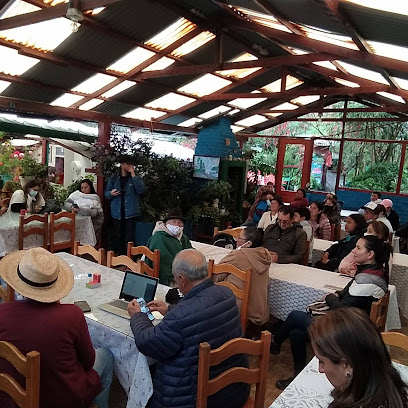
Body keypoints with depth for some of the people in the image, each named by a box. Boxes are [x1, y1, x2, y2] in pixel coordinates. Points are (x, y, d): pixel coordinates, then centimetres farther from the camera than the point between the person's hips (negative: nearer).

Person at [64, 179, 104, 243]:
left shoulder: (95, 198, -6)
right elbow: (66, 203, 0)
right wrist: (72, 207, -23)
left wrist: (79, 210, -34)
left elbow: (93, 212, -21)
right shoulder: (76, 194, 7)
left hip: (94, 220, -4)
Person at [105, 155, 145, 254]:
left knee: (129, 238, -3)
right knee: (118, 237, 8)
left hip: (131, 212, -1)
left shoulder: (136, 177, 4)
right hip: (117, 212, 1)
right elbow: (106, 193, 11)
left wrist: (133, 174, -15)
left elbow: (141, 190, -13)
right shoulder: (114, 178, 6)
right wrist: (111, 193, -13)